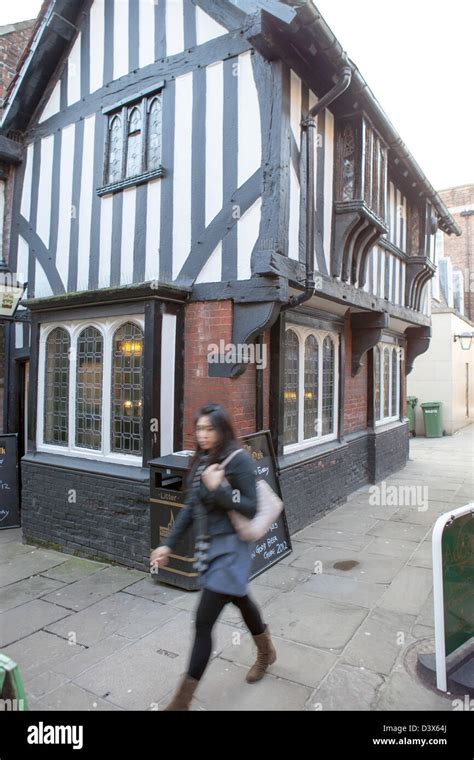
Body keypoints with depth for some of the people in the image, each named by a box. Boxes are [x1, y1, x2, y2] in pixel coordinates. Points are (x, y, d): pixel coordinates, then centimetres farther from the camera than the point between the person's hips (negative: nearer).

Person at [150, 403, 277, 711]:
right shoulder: (201, 460, 3)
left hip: (229, 547, -7)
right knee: (241, 600, 26)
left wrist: (217, 488, -25)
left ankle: (183, 700, 13)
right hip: (208, 546, 7)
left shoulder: (239, 459, -17)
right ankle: (266, 652, 52)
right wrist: (169, 544, 7)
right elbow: (190, 508, 9)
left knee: (204, 622, -3)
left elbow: (251, 508, -16)